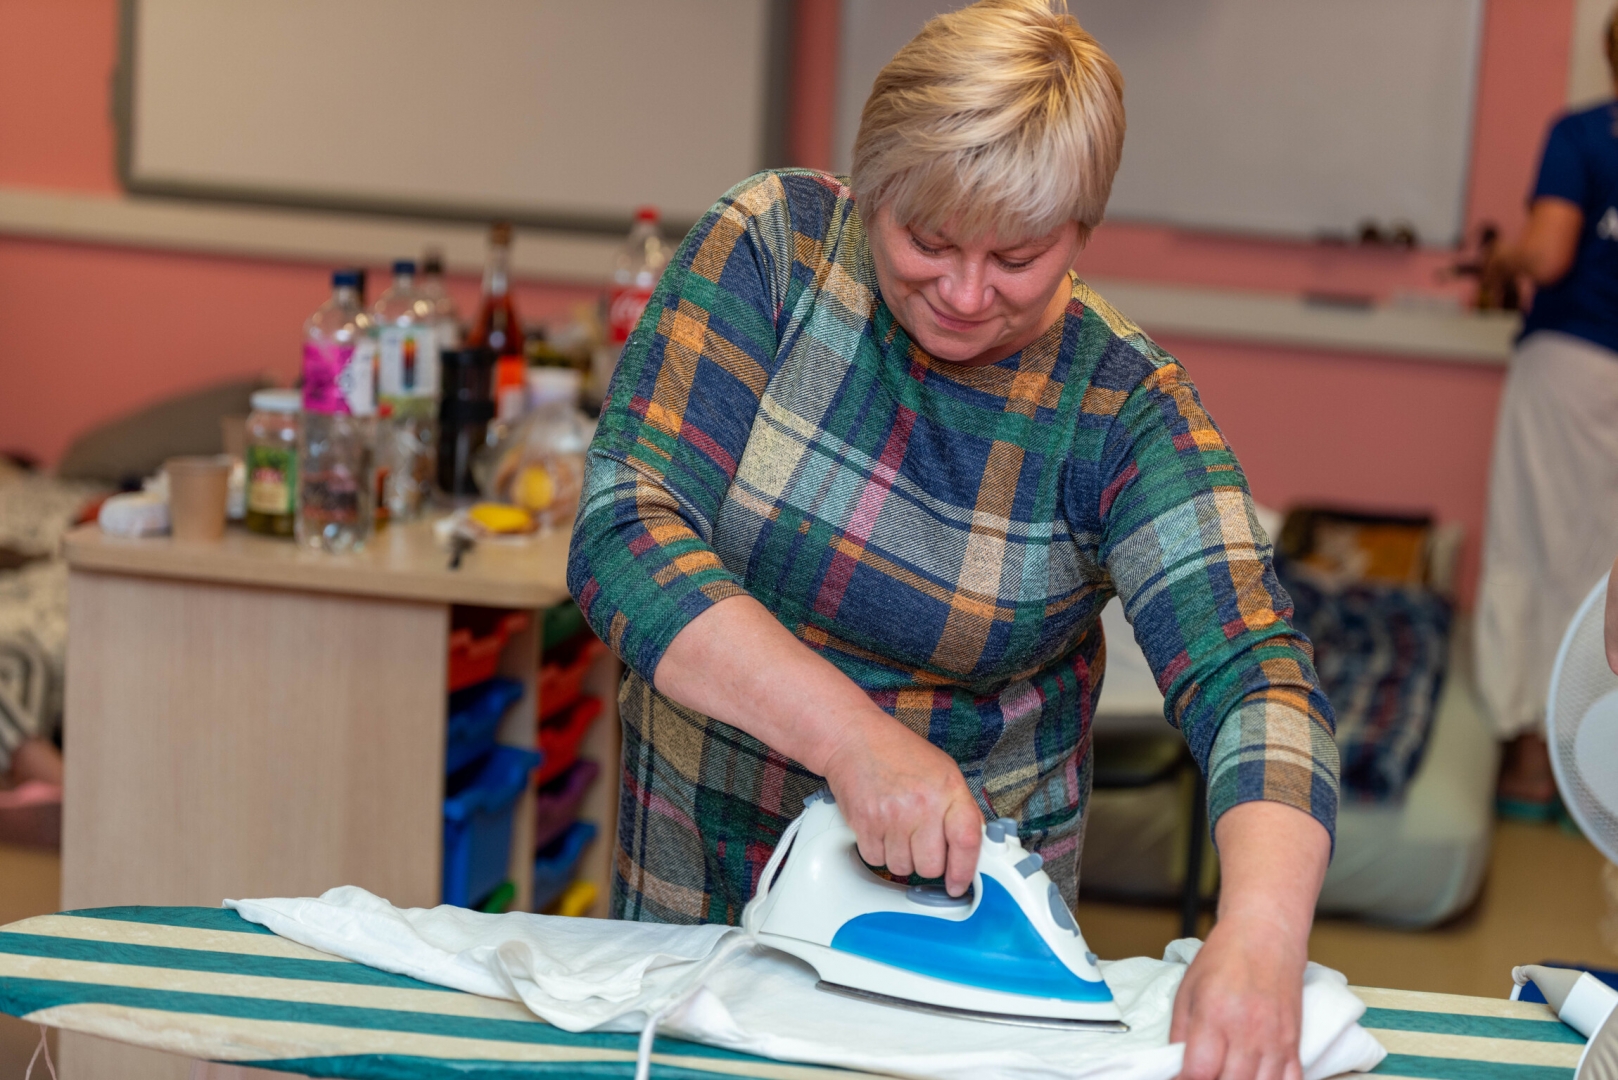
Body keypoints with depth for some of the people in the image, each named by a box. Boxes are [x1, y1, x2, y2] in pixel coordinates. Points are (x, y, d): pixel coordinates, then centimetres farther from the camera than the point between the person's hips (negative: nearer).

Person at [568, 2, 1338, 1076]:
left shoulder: (1121, 406, -15)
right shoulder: (774, 246, -16)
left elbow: (1251, 674, -23)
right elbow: (625, 533, -24)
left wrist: (1262, 930, -43)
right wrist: (857, 739, -36)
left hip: (970, 898, 0)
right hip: (696, 867, 1)